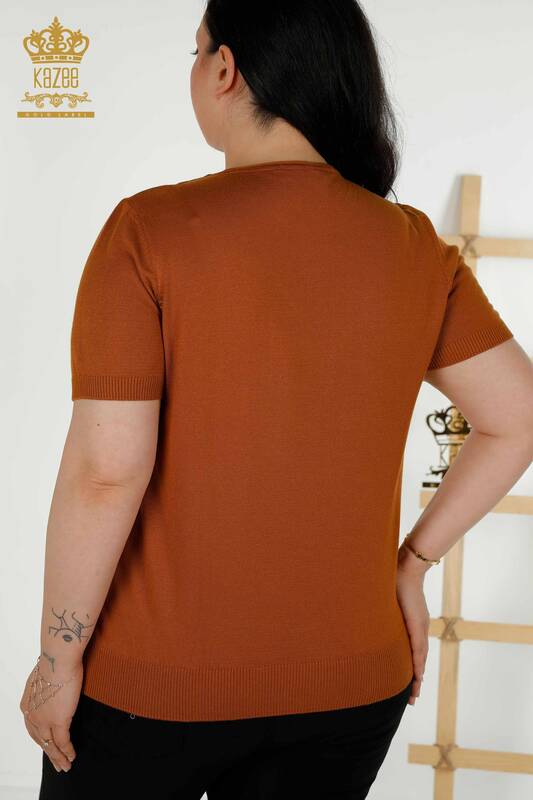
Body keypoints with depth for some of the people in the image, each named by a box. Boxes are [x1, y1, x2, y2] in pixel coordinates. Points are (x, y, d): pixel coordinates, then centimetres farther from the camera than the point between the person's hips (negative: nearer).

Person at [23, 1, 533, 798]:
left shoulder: (152, 231, -16)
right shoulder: (416, 248, -4)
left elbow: (106, 471, -20)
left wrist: (58, 657, -8)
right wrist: (411, 561, 7)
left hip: (159, 680, -3)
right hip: (350, 681, 4)